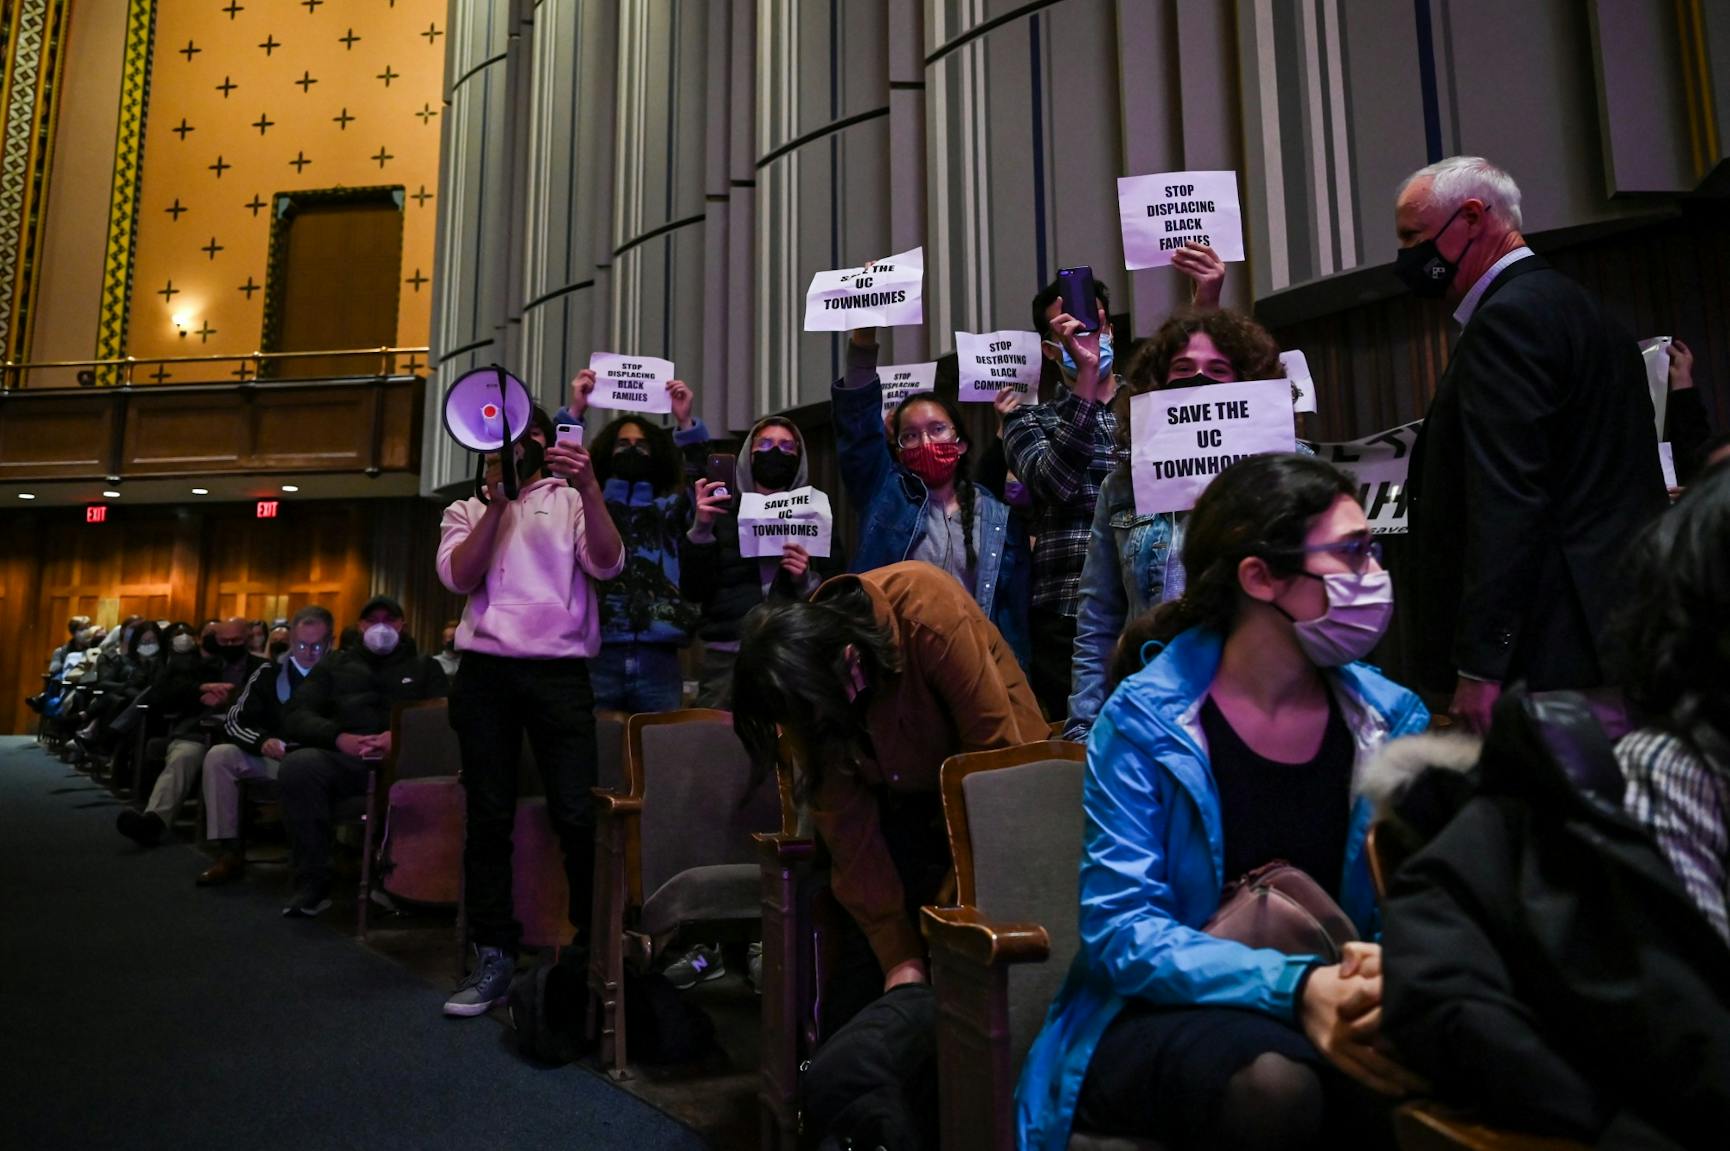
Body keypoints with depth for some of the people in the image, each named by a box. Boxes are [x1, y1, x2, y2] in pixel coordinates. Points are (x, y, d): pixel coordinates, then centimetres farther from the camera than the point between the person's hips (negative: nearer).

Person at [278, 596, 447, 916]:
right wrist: (338, 737, -10)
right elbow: (295, 715, 11)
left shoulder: (424, 666, 21)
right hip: (343, 759, 2)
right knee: (298, 765, -32)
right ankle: (313, 883, -22)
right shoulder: (335, 664, 24)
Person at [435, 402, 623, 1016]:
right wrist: (498, 503, -8)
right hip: (485, 670, 2)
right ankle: (494, 956, 14)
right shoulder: (467, 510, 19)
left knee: (577, 815, -7)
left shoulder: (570, 501, 14)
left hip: (560, 669, -2)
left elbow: (606, 563, -5)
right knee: (488, 817, 4)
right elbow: (458, 576, -1)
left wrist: (589, 488, -19)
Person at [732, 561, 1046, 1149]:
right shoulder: (806, 673, -18)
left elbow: (997, 753, -24)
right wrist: (900, 958, -13)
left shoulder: (930, 612, -33)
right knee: (852, 1002, 1)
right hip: (903, 800, 4)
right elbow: (847, 826, -12)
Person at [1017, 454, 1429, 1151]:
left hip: (1335, 1007, 4)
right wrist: (1294, 989, -30)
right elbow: (1121, 927, -16)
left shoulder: (1394, 718, 2)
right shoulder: (1144, 720, -13)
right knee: (1271, 1083, -36)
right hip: (1169, 1013, -4)